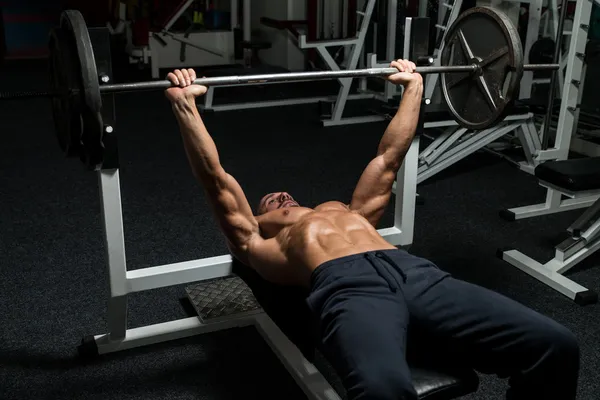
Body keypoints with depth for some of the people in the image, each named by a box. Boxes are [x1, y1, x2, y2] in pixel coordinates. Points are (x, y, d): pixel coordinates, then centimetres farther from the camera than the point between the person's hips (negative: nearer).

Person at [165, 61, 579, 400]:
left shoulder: (349, 211, 41)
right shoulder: (257, 244, 30)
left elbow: (389, 157, 46)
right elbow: (216, 179, 23)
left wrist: (414, 85, 51)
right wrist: (186, 103, 22)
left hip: (413, 271, 5)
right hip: (349, 288, -5)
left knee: (555, 346, -16)